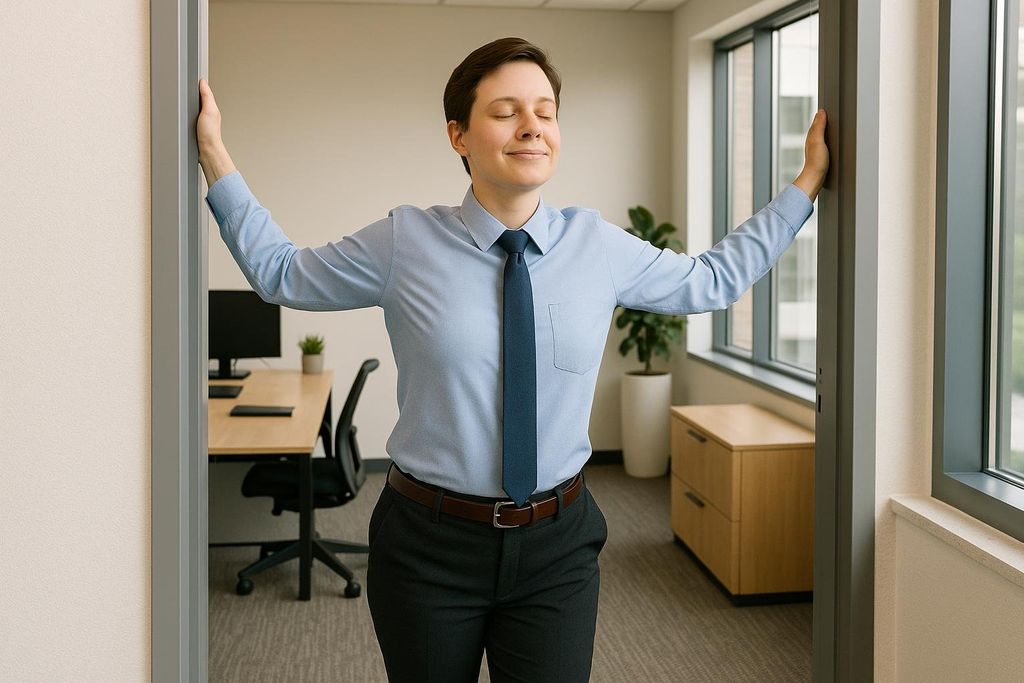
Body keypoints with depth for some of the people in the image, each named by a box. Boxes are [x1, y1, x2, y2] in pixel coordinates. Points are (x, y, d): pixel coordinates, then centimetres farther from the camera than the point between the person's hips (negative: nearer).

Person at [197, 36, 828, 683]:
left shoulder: (599, 245, 0)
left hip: (558, 543, 2)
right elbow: (280, 272, 8)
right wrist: (216, 157, 3)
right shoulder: (403, 242, -6)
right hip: (429, 544, -1)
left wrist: (808, 181, 13)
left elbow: (715, 279, 13)